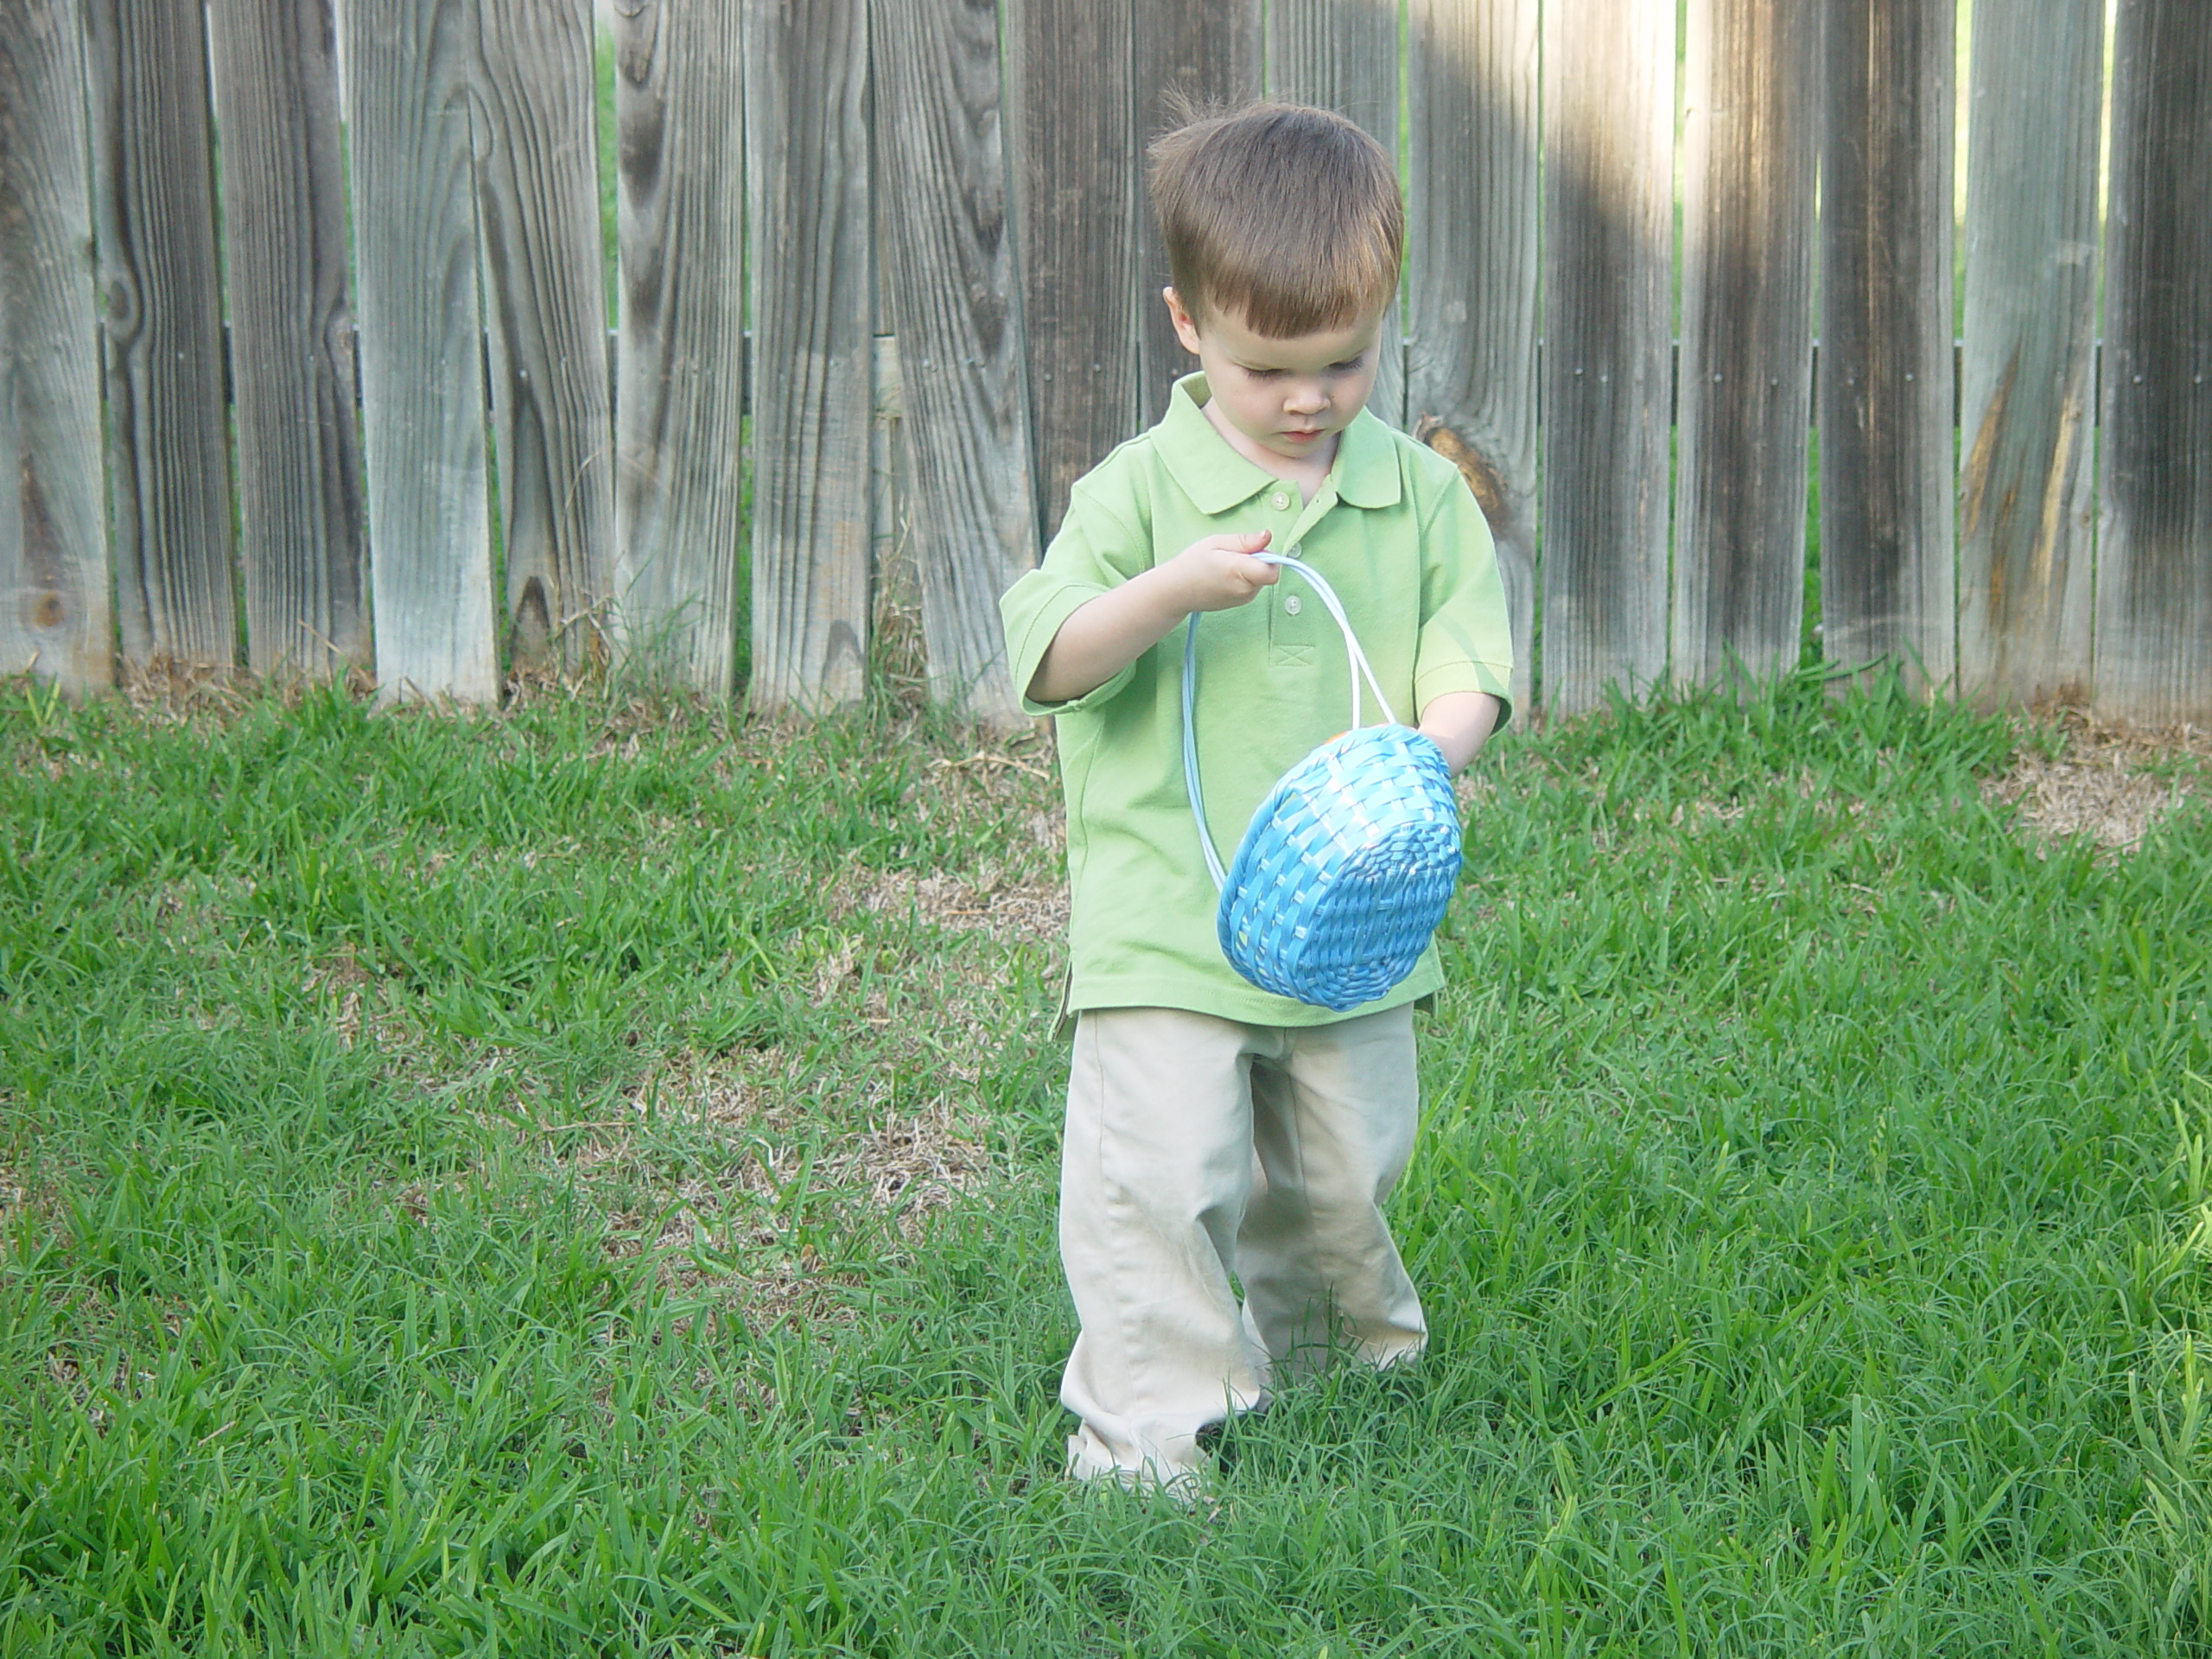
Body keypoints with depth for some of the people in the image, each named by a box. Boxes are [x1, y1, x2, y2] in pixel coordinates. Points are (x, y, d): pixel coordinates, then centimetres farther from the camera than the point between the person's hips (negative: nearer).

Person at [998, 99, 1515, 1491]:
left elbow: (1468, 665, 1)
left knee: (1345, 1177, 17)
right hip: (1166, 921, -3)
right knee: (1160, 1181, -10)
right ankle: (1144, 1438, 2)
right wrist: (1171, 588, -27)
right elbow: (1045, 660, -11)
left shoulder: (1422, 493, 2)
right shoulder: (1140, 490, -6)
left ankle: (1350, 1352, 44)